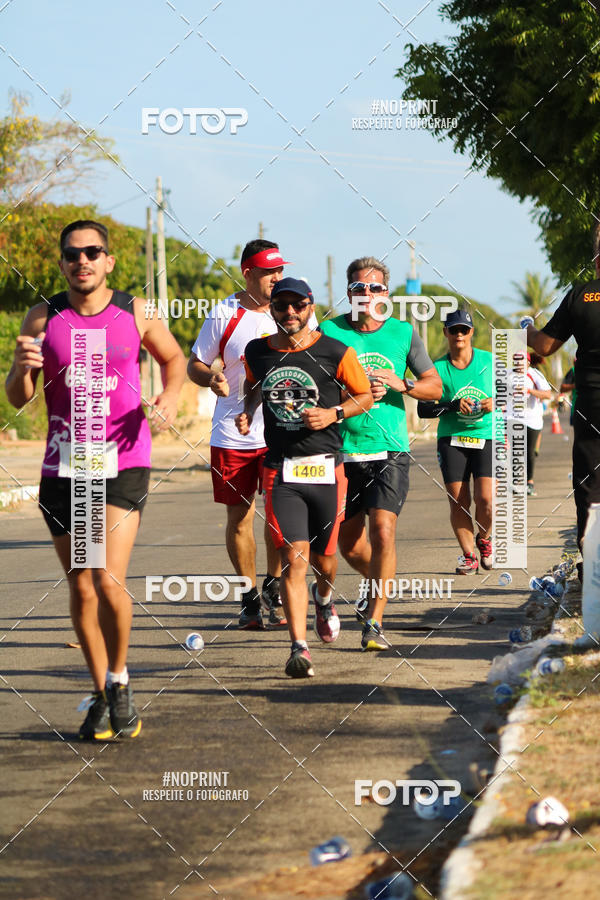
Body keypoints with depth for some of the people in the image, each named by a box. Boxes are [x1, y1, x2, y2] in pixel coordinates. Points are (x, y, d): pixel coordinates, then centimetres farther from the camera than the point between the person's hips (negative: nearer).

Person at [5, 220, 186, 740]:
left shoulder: (135, 313, 1)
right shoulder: (44, 319, 2)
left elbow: (173, 357, 20)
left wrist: (170, 396, 0)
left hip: (124, 464, -2)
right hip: (63, 467, 2)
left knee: (109, 581, -16)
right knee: (81, 589, 6)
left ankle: (120, 681, 5)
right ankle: (102, 696, 19)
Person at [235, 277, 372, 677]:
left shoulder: (335, 352, -3)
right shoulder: (257, 352, 5)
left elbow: (365, 396, 7)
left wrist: (334, 413, -10)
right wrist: (247, 412, 6)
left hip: (326, 467, 0)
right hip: (280, 469, 0)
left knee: (323, 557, 10)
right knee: (294, 557, -12)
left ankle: (324, 596, 47)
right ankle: (299, 648, -14)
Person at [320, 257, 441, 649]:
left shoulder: (404, 333, 5)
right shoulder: (331, 332, 1)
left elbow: (435, 387, 9)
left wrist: (401, 383, -10)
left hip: (390, 449, -1)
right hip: (343, 450, 1)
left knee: (383, 530, -17)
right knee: (348, 542, 9)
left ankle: (375, 621, -12)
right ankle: (378, 584, 41)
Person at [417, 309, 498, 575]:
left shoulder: (489, 361, 4)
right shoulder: (438, 368, 0)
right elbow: (422, 409, -3)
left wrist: (495, 402, -7)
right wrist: (453, 406, -16)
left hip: (486, 437, 0)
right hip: (451, 440, 0)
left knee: (485, 498, -14)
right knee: (458, 502, -6)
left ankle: (483, 540, 15)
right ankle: (469, 556, 8)